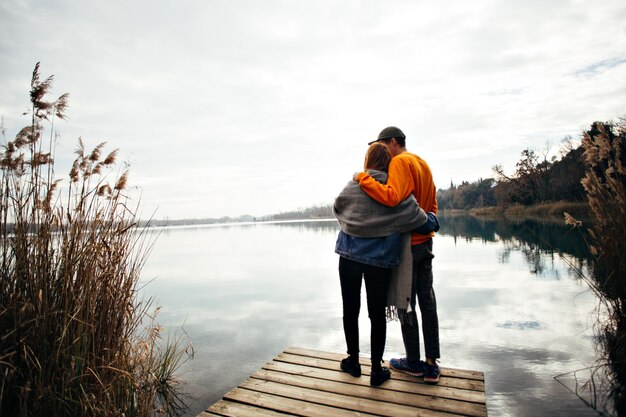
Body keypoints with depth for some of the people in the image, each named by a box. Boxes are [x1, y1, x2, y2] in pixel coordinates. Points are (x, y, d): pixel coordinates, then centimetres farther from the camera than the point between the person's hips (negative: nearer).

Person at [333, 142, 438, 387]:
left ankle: (353, 361, 30)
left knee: (350, 310, 15)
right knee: (377, 314, 10)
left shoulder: (352, 187, -3)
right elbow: (425, 223, -7)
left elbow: (337, 209, 14)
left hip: (349, 256, 2)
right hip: (380, 260, -1)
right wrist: (432, 218, 16)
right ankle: (376, 370, 20)